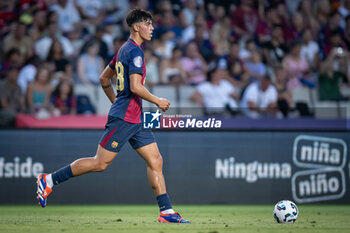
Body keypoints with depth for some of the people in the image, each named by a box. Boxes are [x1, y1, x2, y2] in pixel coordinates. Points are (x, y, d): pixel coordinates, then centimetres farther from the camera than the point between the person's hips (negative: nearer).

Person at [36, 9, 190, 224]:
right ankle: (49, 180, 2)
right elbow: (135, 87, -22)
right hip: (124, 118, -10)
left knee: (155, 161, 3)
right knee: (101, 163, -7)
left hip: (135, 119, 10)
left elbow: (104, 78, 25)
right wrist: (157, 101, -10)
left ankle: (167, 212, 1)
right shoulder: (134, 51, -13)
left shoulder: (125, 50, 17)